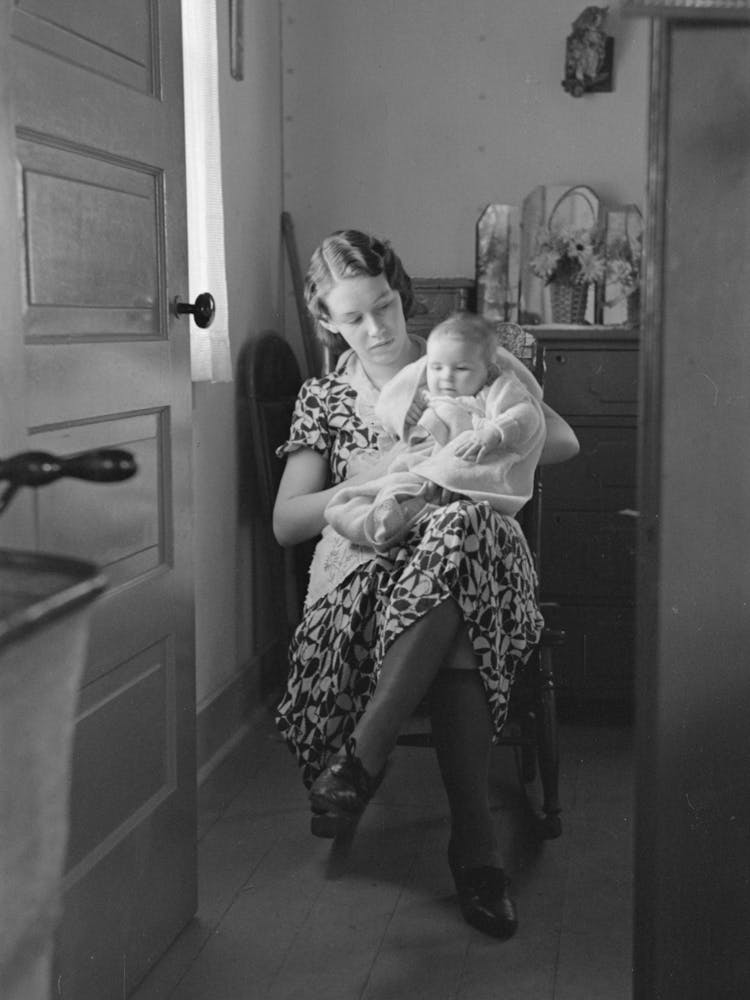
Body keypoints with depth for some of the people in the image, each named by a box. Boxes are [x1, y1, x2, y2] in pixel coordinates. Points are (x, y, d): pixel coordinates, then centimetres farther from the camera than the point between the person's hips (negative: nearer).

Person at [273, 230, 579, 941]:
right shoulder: (322, 400, 15)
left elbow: (564, 442, 9)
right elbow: (286, 523, 7)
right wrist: (371, 479, -10)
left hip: (481, 560, 0)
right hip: (371, 568, 0)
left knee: (460, 524, -42)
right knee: (453, 630, -40)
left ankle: (360, 756, -41)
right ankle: (475, 844, -37)